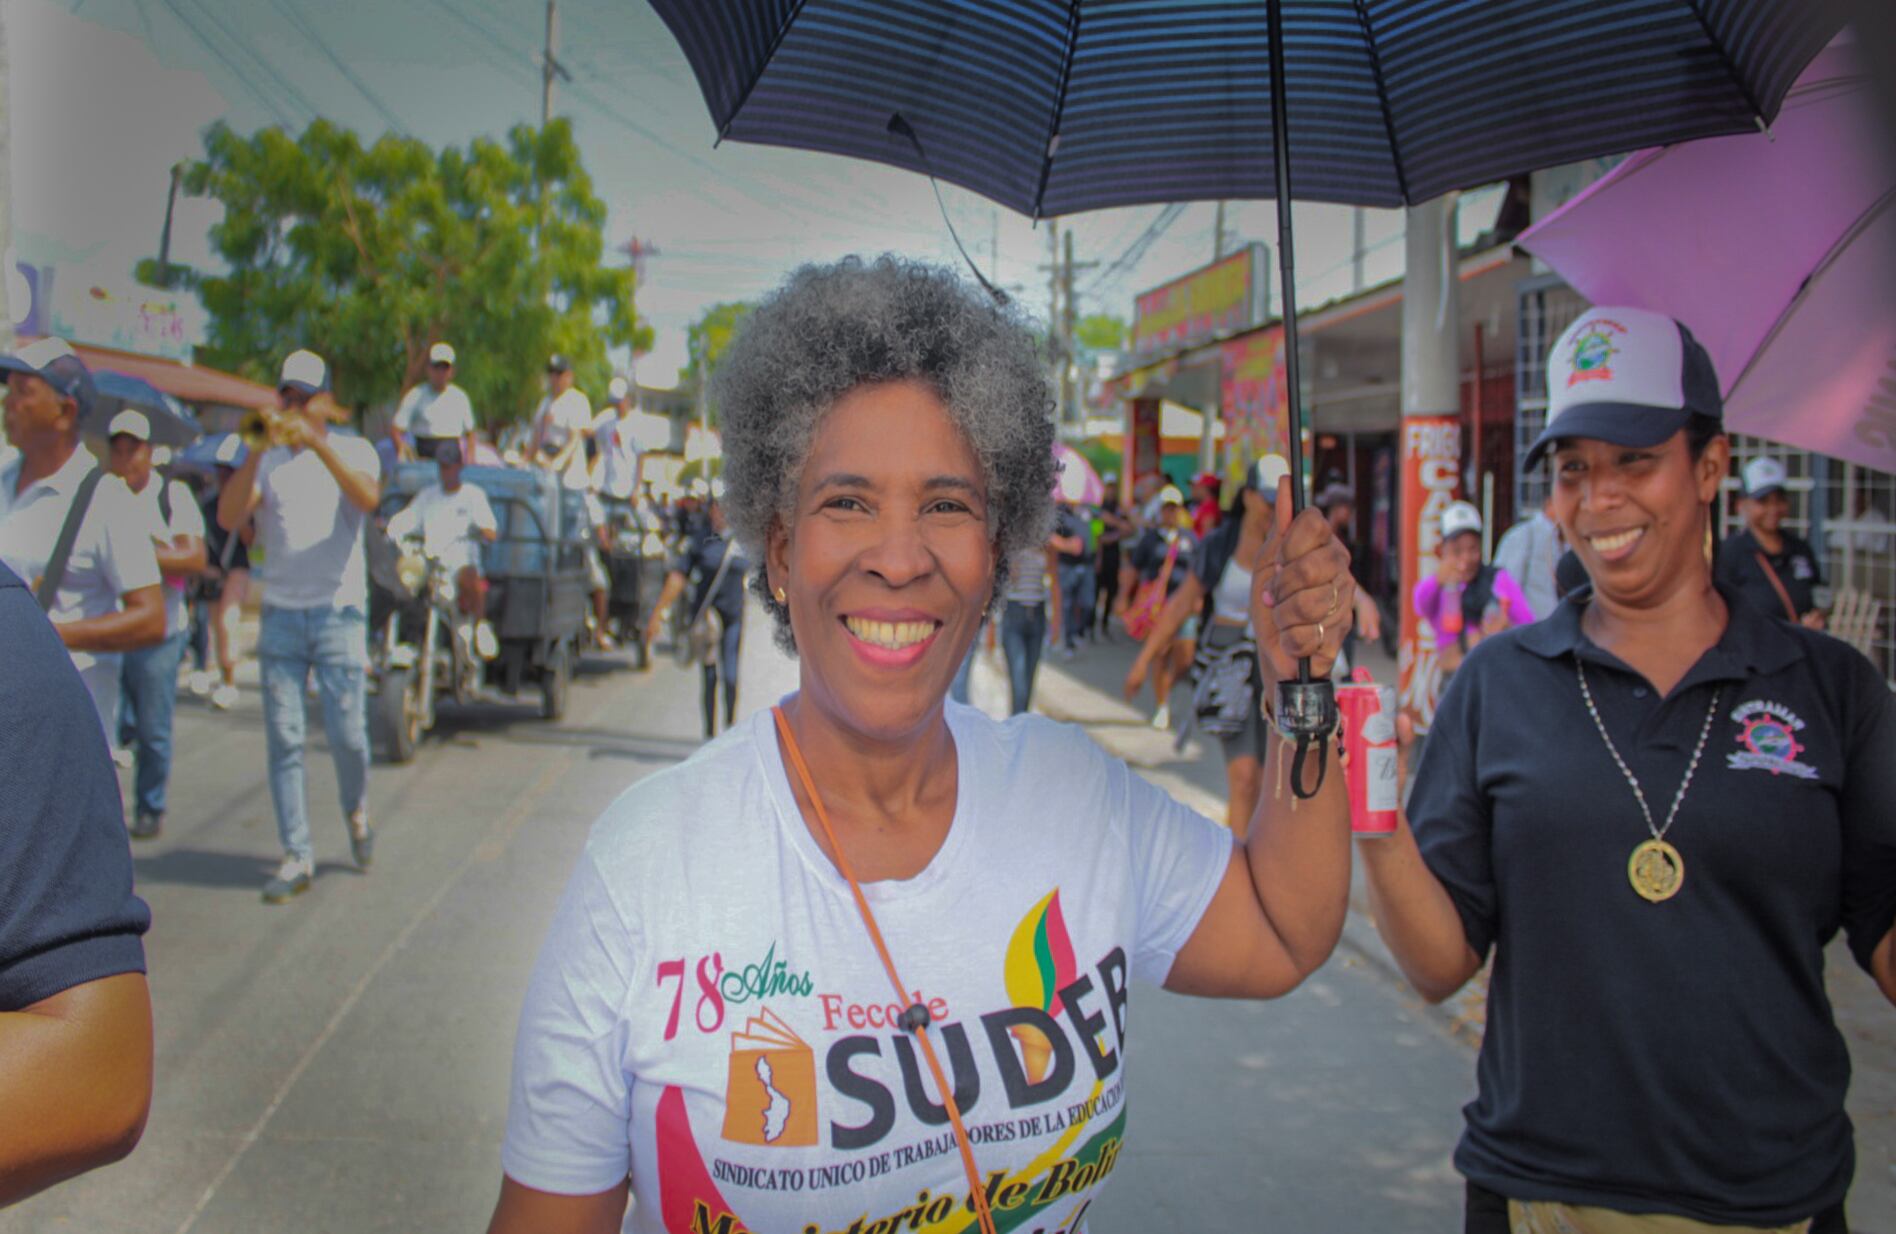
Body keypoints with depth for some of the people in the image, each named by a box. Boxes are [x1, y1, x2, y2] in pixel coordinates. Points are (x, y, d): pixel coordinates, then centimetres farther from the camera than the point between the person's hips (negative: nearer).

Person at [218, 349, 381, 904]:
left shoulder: (352, 451, 6)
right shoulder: (268, 461, 10)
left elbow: (368, 497, -17)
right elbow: (228, 517, -7)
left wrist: (317, 442, -24)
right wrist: (256, 451, -16)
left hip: (339, 612, -2)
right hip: (281, 614, 2)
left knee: (347, 733, -3)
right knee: (283, 739, -1)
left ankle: (357, 812, 27)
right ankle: (296, 857, 6)